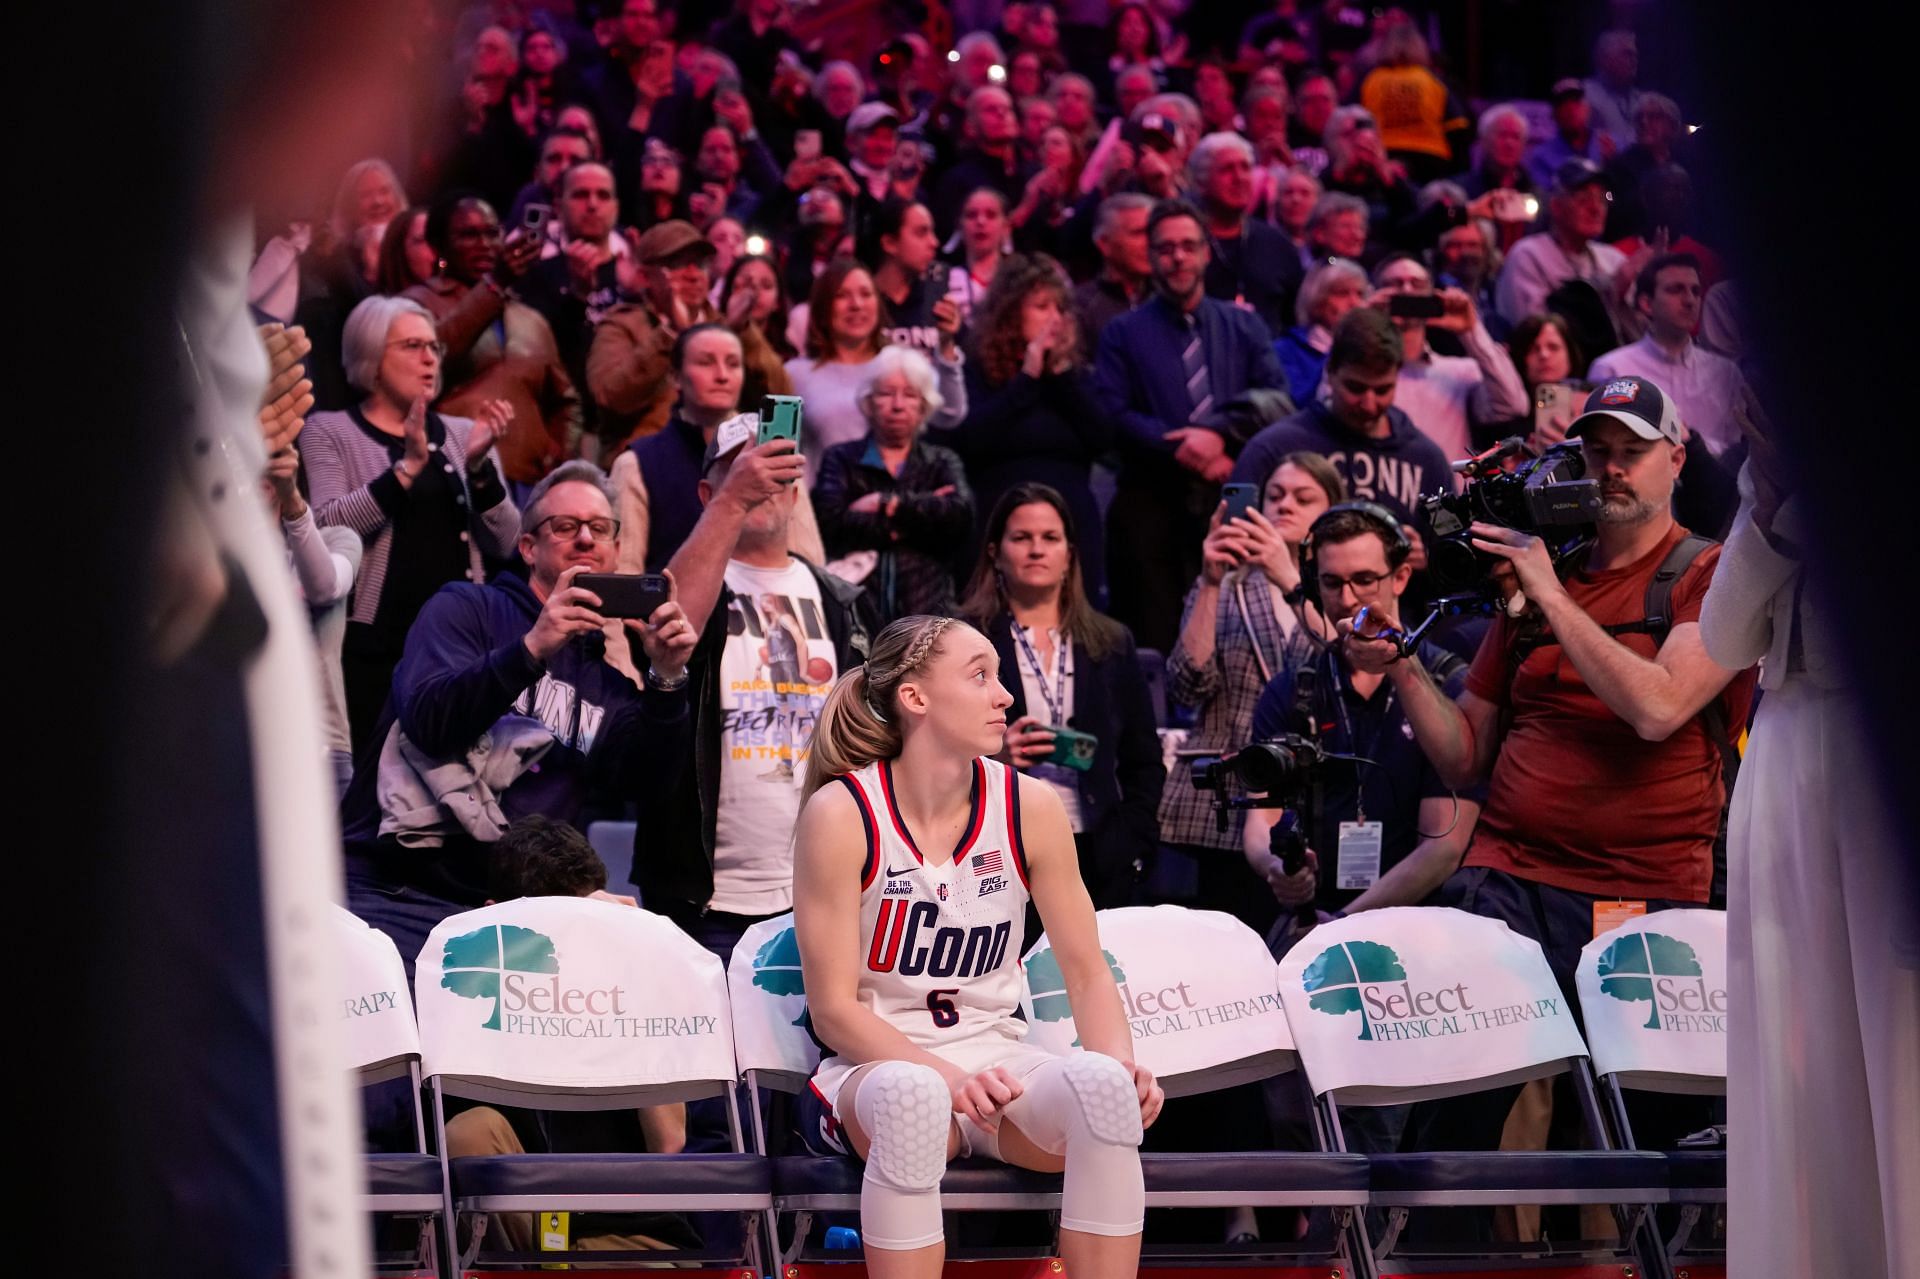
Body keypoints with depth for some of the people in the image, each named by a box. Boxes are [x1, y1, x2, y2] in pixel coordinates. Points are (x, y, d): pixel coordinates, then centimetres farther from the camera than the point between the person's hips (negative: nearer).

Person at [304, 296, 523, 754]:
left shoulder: (462, 434, 13)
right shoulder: (330, 432, 4)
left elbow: (504, 543, 6)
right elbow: (329, 527, -12)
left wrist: (479, 467, -9)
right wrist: (408, 467, -18)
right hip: (374, 643, -3)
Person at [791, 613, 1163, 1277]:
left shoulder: (1029, 806, 0)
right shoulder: (841, 813, -10)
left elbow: (1087, 973, 5)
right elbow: (833, 1008, -9)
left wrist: (1123, 1066, -16)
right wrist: (951, 1078, -23)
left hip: (994, 1056, 3)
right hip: (876, 1064, -3)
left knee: (1101, 1084, -32)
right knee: (912, 1095, -41)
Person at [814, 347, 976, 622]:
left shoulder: (943, 462, 18)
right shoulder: (841, 459, 12)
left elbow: (961, 514, -3)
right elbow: (830, 522, -6)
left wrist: (888, 504, -3)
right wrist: (923, 515, -2)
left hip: (926, 609, 1)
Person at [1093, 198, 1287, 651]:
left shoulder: (1244, 328, 18)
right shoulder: (1124, 333, 12)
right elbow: (1112, 413, -2)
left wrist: (1220, 433, -13)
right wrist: (1182, 449, -13)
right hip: (1152, 500, -1)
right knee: (1153, 636, -6)